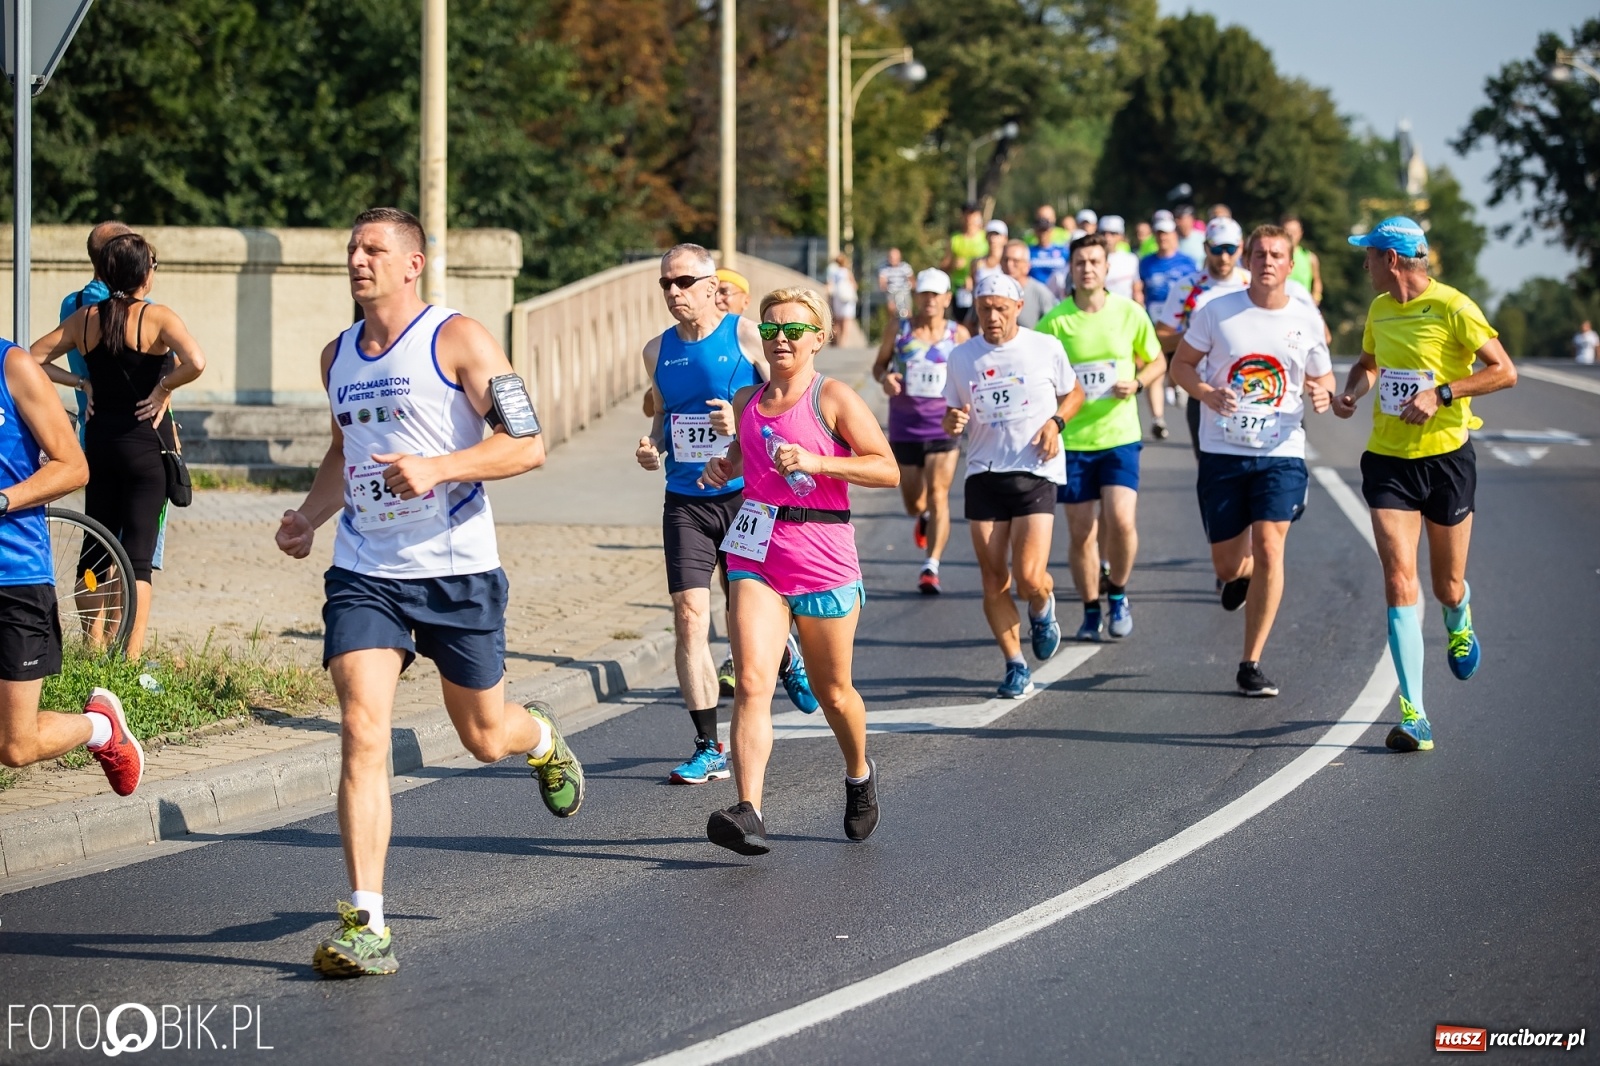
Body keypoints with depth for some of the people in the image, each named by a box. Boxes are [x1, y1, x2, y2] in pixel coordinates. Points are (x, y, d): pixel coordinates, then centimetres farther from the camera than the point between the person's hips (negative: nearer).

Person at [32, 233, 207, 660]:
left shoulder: (85, 318, 3)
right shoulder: (157, 317, -11)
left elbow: (33, 360, 4)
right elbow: (195, 362, -27)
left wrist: (81, 383, 7)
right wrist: (164, 388, -11)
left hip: (99, 441, 5)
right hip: (145, 443, -5)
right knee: (138, 559, -4)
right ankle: (132, 659, -9)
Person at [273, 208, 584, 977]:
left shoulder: (458, 340, -8)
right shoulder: (337, 356, 11)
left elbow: (527, 445, -11)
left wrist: (437, 468, -24)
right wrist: (309, 515, 10)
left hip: (457, 571, -4)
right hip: (364, 573, 4)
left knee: (485, 738, 12)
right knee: (362, 731, -14)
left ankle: (543, 740, 51)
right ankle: (365, 926, -16)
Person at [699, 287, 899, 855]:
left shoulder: (833, 398, -5)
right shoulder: (747, 401, 10)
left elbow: (888, 469, -11)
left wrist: (815, 462, -19)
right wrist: (725, 467, 9)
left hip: (823, 557, -3)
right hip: (755, 555, 3)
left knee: (832, 692, 12)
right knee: (752, 683, -15)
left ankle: (859, 775, 43)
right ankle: (748, 814, -24)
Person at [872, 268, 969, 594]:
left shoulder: (958, 335, 0)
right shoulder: (899, 332, -1)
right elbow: (879, 363, 11)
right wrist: (884, 377, -12)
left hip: (943, 429, -2)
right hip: (904, 429, 2)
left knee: (938, 494, -16)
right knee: (913, 503, 11)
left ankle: (931, 566, -18)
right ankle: (924, 518, 50)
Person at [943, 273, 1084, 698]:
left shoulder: (1046, 348, 1)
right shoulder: (962, 357, 7)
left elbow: (1074, 393, 15)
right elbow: (952, 415, 15)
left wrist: (1055, 422, -5)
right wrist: (952, 423, -9)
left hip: (1035, 472, -2)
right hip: (983, 474, 3)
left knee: (1029, 579, -13)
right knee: (993, 579, -1)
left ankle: (1043, 608, 24)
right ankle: (1016, 667, 12)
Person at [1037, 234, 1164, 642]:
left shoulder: (1130, 313, -1)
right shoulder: (1055, 321, -4)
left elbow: (1157, 361, 13)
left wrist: (1136, 384, -7)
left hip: (1119, 436, 0)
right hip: (1072, 440, 0)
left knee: (1120, 519, -16)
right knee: (1081, 532, 2)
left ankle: (1118, 594, 9)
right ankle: (1091, 612, 20)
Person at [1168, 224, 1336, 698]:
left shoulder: (1306, 319, 2)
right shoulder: (1216, 311, -2)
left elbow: (1322, 376, 15)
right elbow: (1181, 364, 5)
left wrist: (1322, 393, -9)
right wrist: (1207, 393, -16)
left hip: (1281, 453, 0)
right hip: (1222, 451, 0)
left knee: (1268, 547, -17)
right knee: (1227, 564, 5)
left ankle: (1251, 665, -8)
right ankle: (1240, 574, 47)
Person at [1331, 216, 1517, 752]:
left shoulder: (1452, 307, -12)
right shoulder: (1379, 310, 8)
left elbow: (1504, 372, -13)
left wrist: (1441, 393, -22)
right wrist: (1351, 390, 6)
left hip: (1447, 456, -4)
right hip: (1388, 461, 4)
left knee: (1447, 587, 9)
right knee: (1399, 578, -13)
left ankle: (1459, 619, 50)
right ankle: (1414, 714, -16)